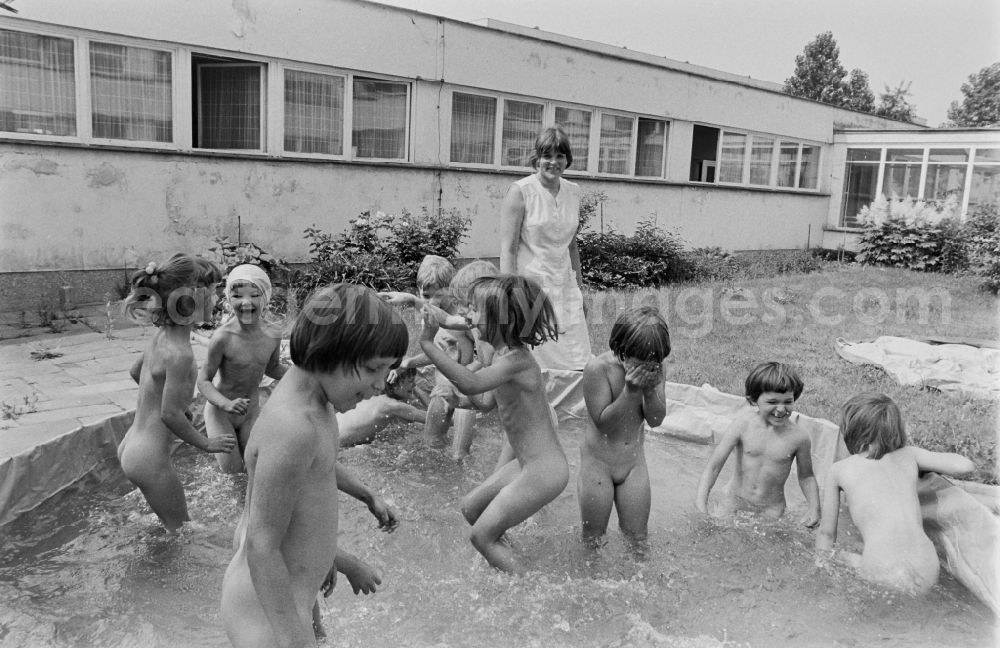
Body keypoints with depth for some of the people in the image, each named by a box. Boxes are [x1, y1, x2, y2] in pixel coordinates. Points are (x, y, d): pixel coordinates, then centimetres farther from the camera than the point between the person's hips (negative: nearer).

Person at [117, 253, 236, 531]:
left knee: (172, 524, 24)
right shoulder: (179, 353, -27)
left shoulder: (162, 334, 1)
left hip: (131, 446, 9)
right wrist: (206, 443, -10)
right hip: (150, 459, -9)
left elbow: (136, 371, 19)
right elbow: (170, 414, -24)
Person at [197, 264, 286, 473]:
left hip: (252, 412, 4)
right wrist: (227, 404, -34)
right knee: (232, 471, -1)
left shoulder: (273, 335, -11)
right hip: (220, 412, -4)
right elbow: (204, 380, -17)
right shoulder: (223, 337, -26)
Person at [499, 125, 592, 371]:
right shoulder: (521, 191, -8)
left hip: (564, 285, 6)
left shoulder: (573, 191, 10)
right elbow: (508, 249, -10)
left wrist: (579, 287, 19)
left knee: (578, 368, 2)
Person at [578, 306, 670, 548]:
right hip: (598, 462, -3)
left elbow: (656, 420, -8)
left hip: (634, 461, 4)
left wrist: (650, 390, -26)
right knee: (593, 539, 11)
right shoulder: (598, 368, -24)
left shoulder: (654, 368, -10)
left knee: (637, 539, 13)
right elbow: (603, 422, -22)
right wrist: (631, 392, -32)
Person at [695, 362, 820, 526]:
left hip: (771, 510, 0)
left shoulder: (799, 437, -16)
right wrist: (701, 503, -27)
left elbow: (805, 476, 2)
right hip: (735, 502, 0)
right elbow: (714, 466, -18)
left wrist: (814, 508, -12)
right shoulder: (743, 425, -19)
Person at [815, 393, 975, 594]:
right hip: (929, 575, 5)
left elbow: (826, 533, 14)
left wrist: (820, 563, 31)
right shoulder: (908, 455, 12)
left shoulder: (839, 469, 7)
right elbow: (965, 466, 5)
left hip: (884, 577, -4)